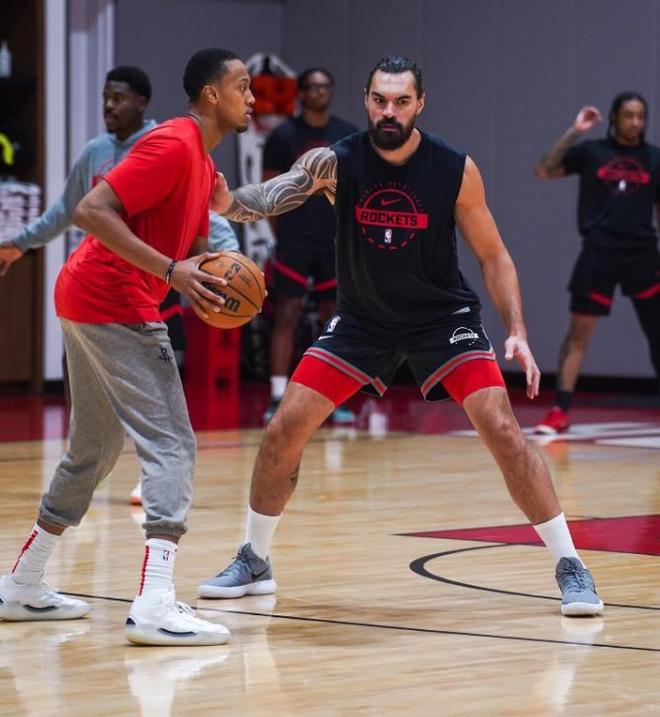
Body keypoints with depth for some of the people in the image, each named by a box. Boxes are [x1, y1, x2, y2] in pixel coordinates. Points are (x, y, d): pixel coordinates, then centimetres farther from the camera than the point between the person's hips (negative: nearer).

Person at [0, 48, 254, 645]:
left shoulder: (203, 163, 17)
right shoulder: (173, 145, -14)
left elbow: (188, 248, 25)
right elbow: (91, 211, -22)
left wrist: (216, 282, 3)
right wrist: (171, 271, -27)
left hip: (90, 304, 11)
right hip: (114, 305, -11)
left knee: (95, 451, 19)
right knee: (172, 445, -14)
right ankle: (155, 605, -24)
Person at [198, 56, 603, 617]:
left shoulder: (456, 170, -16)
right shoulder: (337, 163, -17)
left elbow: (493, 256, -5)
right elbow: (276, 194, -36)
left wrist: (517, 333, -16)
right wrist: (229, 202, -59)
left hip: (442, 315, -2)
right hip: (361, 319, 2)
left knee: (502, 429, -16)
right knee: (285, 429, -5)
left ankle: (570, 565, -6)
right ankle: (254, 562, 15)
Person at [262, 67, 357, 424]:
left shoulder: (349, 136, 5)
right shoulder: (283, 136, -3)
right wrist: (283, 234, -2)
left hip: (336, 242, 3)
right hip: (294, 242, -3)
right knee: (286, 316, -5)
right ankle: (278, 398, -5)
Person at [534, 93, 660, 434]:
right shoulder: (591, 151, 2)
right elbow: (544, 172, -6)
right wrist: (572, 133, -13)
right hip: (599, 253, -2)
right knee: (579, 332, -4)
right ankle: (560, 412, -1)